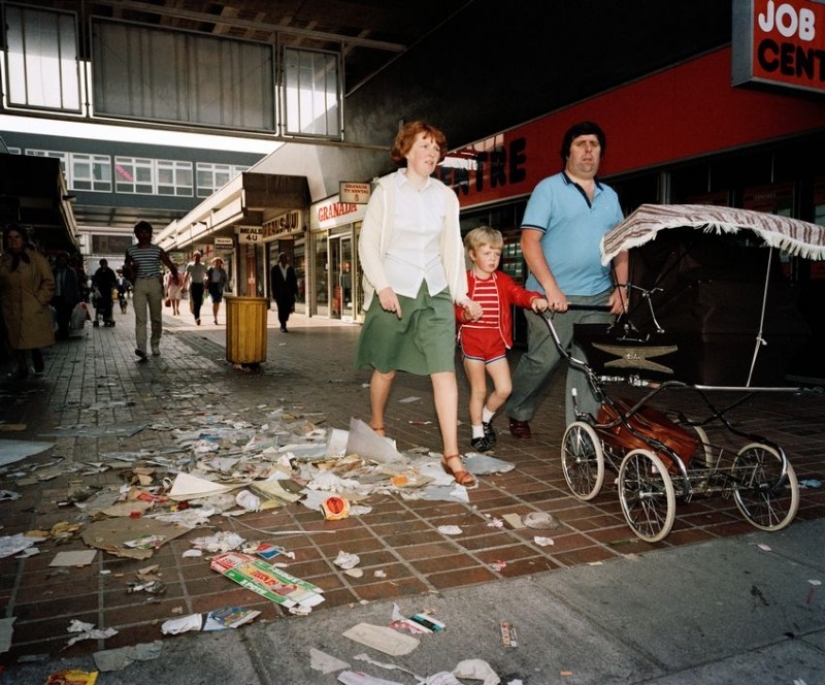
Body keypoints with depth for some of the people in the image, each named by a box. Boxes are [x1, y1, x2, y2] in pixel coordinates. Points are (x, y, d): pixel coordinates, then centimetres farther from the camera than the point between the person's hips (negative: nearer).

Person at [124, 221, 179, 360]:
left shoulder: (158, 250, 5)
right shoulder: (131, 251, 9)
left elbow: (171, 265, 4)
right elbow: (125, 269, 19)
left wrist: (175, 276, -12)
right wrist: (128, 268, -3)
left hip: (154, 284, 0)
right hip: (138, 285, 0)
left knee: (156, 317, 6)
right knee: (140, 318, -12)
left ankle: (155, 345, 26)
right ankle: (141, 349, -23)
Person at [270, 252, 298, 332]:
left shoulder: (290, 269, 8)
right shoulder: (275, 269, 4)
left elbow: (294, 281, 7)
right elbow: (273, 282, 2)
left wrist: (295, 292, 1)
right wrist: (274, 293, -4)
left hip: (289, 292, 2)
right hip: (279, 292, -2)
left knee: (288, 308, -3)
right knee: (281, 309, -5)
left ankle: (283, 324, 19)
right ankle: (283, 326, 3)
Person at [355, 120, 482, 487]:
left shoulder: (445, 195, 9)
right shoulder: (387, 189, 0)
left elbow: (452, 246, 11)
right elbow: (368, 243, -3)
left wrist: (460, 292, 4)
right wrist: (382, 286, -14)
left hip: (435, 292, 3)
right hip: (394, 290, -2)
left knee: (445, 371, -8)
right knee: (386, 368, 10)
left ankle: (451, 454, -5)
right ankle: (376, 426, 37)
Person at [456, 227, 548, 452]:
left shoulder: (502, 280, 8)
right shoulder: (465, 280, -5)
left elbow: (519, 294, -7)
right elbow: (456, 308, -11)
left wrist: (534, 299, -27)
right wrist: (466, 312, -33)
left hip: (496, 343, 4)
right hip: (472, 342, -4)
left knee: (504, 388, -1)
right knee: (479, 390, 4)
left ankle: (485, 418, 27)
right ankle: (477, 433, 22)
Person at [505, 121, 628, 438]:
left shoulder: (610, 196, 17)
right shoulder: (548, 189, -1)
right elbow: (529, 240, -10)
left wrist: (621, 287, 5)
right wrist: (551, 287, -18)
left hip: (598, 298, 5)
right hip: (552, 296, -5)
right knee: (542, 360, 1)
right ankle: (517, 413, 25)